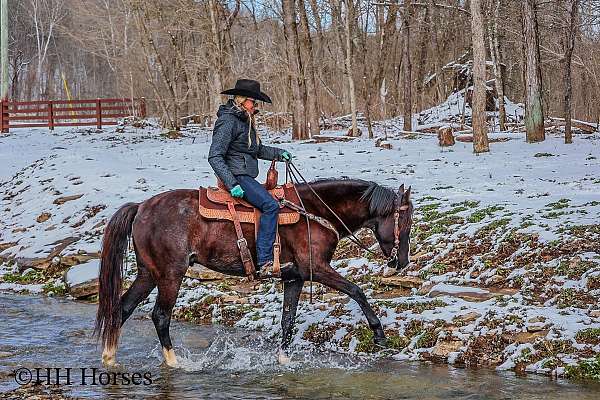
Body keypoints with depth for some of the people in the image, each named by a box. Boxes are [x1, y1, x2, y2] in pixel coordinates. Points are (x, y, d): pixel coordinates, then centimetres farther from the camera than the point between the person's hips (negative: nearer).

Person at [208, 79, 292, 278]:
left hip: (247, 177, 11)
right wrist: (232, 184, -26)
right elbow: (215, 156, -19)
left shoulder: (245, 121, 17)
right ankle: (265, 263, -28)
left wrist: (279, 153, 16)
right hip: (237, 176, -11)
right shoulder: (228, 121, -13)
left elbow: (258, 150, 32)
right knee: (270, 205, -25)